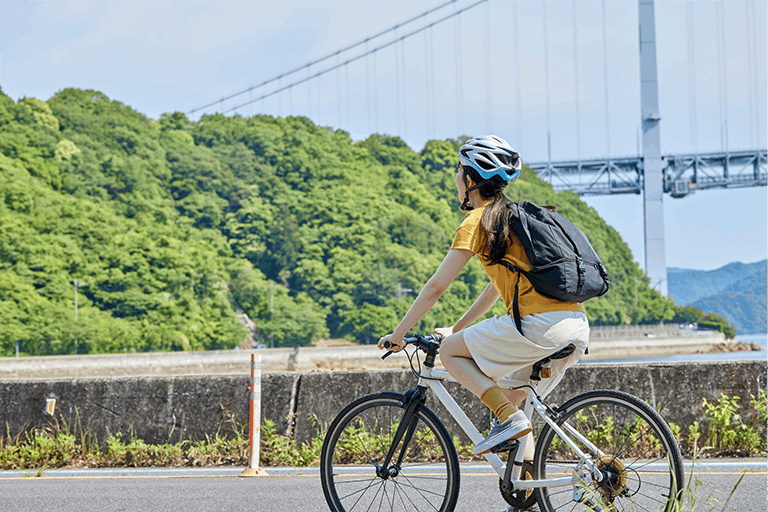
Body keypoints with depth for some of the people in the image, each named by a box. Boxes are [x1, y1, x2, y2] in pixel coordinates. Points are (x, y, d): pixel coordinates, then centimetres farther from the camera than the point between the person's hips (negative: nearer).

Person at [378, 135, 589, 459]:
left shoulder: (478, 222, 0)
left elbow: (436, 287, 1)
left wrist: (397, 334, 10)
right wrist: (457, 328, 38)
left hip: (539, 324, -8)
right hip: (578, 328, 8)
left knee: (450, 351, 6)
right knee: (510, 396, 23)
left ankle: (509, 420, -8)